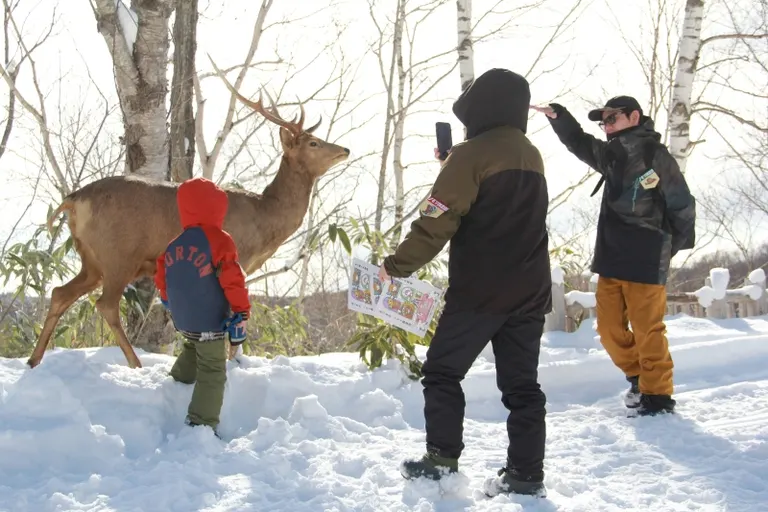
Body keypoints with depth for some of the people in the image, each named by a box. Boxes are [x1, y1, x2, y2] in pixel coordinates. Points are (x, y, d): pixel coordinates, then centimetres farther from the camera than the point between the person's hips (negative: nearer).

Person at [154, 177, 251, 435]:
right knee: (212, 372, -2)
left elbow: (162, 278, 16)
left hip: (182, 319, 7)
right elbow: (233, 281, -17)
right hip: (210, 321, -7)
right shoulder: (219, 240, -13)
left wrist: (170, 303, 35)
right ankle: (201, 425, -6)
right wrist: (241, 315, -12)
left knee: (192, 349, 34)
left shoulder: (173, 243, 7)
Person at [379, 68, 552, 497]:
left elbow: (436, 223, -14)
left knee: (442, 371, 8)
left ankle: (442, 458, 6)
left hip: (478, 290, -6)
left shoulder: (471, 155, -10)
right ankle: (527, 474, 6)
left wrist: (397, 265, -4)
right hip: (528, 291, 7)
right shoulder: (532, 157, 13)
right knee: (521, 383, 7)